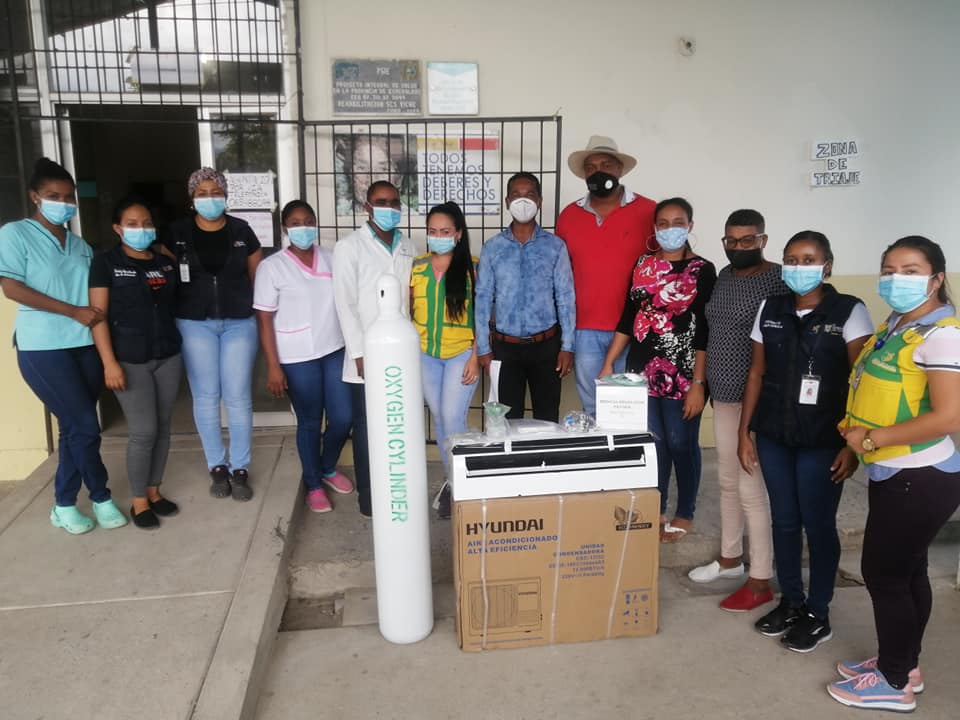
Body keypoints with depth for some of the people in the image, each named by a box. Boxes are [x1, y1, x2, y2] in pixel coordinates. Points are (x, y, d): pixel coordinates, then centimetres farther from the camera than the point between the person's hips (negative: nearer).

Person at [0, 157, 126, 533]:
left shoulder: (80, 245, 15)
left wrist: (100, 315, 1)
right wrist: (74, 312, -16)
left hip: (86, 345, 6)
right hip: (43, 348, -6)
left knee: (75, 428, 9)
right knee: (85, 426, -6)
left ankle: (63, 505, 22)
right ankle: (100, 498, 13)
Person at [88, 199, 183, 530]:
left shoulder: (166, 263, 10)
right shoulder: (106, 262, -3)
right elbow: (98, 315, -8)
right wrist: (109, 362, -15)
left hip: (168, 355, 5)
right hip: (130, 359, -5)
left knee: (162, 427, 10)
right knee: (144, 431, -4)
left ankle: (154, 491, 25)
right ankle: (139, 501, 12)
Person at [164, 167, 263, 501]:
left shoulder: (241, 230, 3)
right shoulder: (177, 233, 2)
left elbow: (259, 275, 8)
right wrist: (170, 315, 1)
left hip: (239, 322, 0)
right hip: (195, 324, 0)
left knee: (238, 397, 1)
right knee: (206, 397, 6)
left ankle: (240, 469, 14)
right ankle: (217, 467, 20)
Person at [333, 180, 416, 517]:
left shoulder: (407, 246, 11)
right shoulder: (348, 246, -4)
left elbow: (413, 297, 13)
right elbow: (345, 304, -8)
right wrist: (360, 354, -12)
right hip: (367, 356, -4)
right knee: (367, 427, 6)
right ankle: (368, 496, 19)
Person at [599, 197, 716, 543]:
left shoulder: (703, 270, -3)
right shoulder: (643, 264, 8)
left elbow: (704, 331, -7)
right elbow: (628, 316, 10)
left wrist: (698, 383, -12)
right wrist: (608, 362, 5)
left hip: (682, 372, -3)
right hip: (642, 368, 3)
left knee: (680, 443, 4)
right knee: (653, 441, 10)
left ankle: (684, 514, 22)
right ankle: (656, 510, 24)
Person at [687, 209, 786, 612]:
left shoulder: (778, 281, -13)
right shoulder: (724, 276, 10)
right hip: (724, 397, 8)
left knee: (751, 488, -2)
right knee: (728, 482, 18)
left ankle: (761, 581, 12)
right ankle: (731, 558, 34)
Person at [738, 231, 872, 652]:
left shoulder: (849, 312, -7)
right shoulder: (770, 310, 5)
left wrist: (852, 444, -12)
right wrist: (744, 432, 7)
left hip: (822, 441, -4)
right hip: (773, 436, 4)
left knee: (818, 525, 6)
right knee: (784, 520, 14)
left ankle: (818, 615, 24)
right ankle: (791, 602, 32)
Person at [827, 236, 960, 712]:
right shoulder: (894, 325, 9)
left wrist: (871, 439, -20)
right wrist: (855, 427, 3)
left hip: (921, 478, -9)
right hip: (896, 473, 9)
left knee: (883, 573, 1)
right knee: (905, 571, 19)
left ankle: (894, 682, 19)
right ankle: (903, 664, 35)